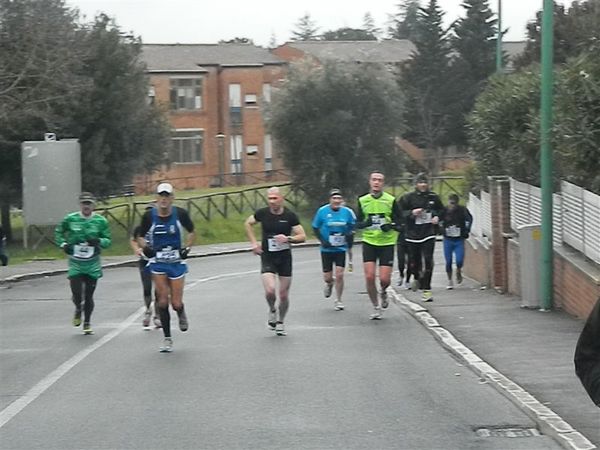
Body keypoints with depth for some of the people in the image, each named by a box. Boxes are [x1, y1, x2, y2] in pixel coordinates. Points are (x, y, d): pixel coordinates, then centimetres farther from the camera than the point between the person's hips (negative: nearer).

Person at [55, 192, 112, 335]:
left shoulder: (101, 221, -2)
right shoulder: (70, 219, -2)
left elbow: (108, 241, 3)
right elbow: (58, 232, 14)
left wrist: (98, 241, -17)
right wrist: (63, 244, -3)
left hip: (92, 264, 0)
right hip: (75, 263, 0)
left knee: (89, 295, 5)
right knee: (77, 294, -8)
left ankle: (87, 323, 24)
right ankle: (78, 310, 28)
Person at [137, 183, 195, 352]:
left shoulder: (180, 214, -7)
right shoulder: (149, 216, -7)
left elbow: (191, 232, 9)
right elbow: (140, 237, 6)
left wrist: (187, 247, -6)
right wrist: (145, 247, -14)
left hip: (177, 262, 0)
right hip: (158, 263, 0)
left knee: (176, 303, -3)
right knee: (163, 301, -7)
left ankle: (182, 314, 36)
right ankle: (167, 339, 5)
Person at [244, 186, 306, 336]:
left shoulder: (290, 215, -6)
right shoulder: (262, 213, -4)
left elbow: (302, 236, -3)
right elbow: (247, 223, 15)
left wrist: (288, 238, -21)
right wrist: (254, 242, 5)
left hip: (285, 257, 1)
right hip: (267, 257, 0)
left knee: (284, 295, 5)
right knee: (270, 290, -20)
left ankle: (280, 322, 28)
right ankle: (272, 311, 13)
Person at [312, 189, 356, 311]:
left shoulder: (347, 212, -4)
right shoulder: (322, 211, -8)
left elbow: (353, 226, 11)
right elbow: (315, 228, 1)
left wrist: (349, 235, -8)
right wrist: (322, 241, -10)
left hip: (341, 248, 0)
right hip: (326, 249, 0)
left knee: (339, 275, -7)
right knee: (327, 277, 4)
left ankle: (338, 301, 10)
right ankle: (329, 283, 43)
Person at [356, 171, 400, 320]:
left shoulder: (390, 200, -1)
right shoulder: (362, 200, 5)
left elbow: (399, 221, 3)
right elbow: (357, 223, 7)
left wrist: (390, 226, -19)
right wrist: (365, 223, -16)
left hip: (387, 242, -1)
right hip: (369, 242, 1)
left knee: (384, 279, -7)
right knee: (369, 277, -10)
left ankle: (383, 293, 30)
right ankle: (376, 308, 9)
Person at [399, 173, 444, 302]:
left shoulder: (433, 197, 6)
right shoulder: (408, 198, -1)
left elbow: (441, 210, 20)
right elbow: (400, 214, -1)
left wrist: (437, 217, 1)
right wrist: (412, 213, -17)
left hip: (428, 234, 0)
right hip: (413, 234, 0)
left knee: (428, 261, -12)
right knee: (413, 262, 6)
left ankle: (426, 290, -7)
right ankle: (417, 278, 42)